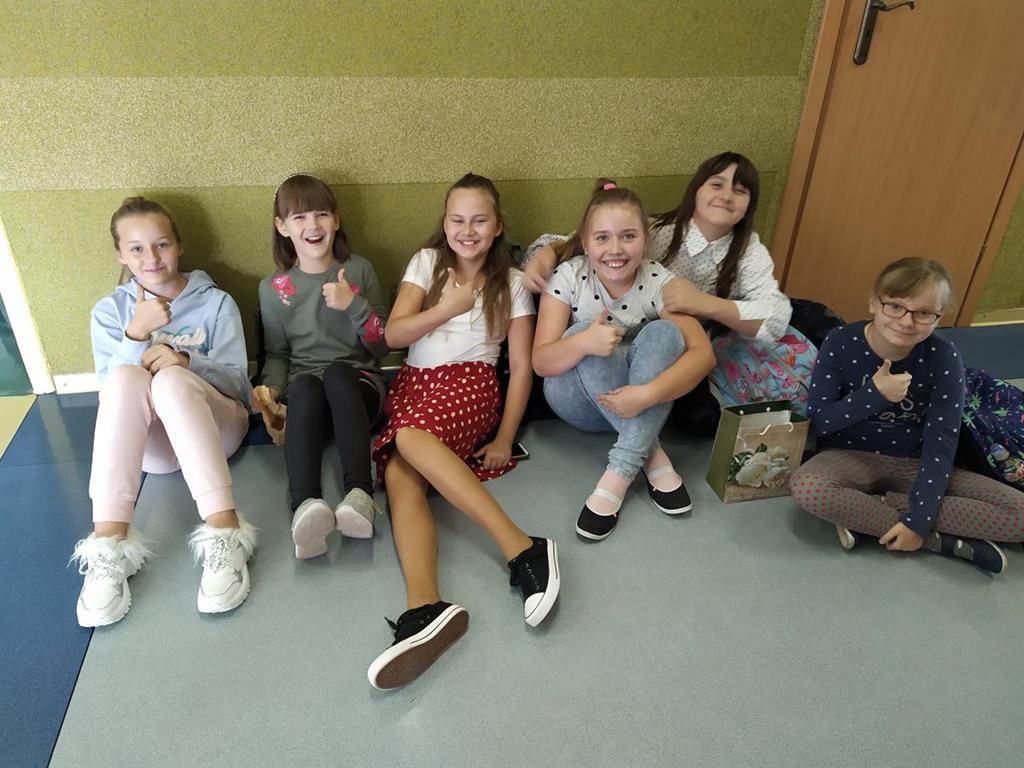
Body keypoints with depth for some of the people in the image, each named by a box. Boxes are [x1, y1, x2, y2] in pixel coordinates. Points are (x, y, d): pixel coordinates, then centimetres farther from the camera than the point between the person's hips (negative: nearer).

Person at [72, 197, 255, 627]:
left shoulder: (216, 303, 3)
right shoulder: (109, 311, 8)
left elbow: (237, 382, -3)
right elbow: (112, 391, -4)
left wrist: (188, 360, -22)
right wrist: (137, 333, -20)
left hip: (214, 427, -1)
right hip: (147, 442, 2)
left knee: (172, 379, -33)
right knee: (126, 376, -30)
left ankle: (225, 533, -43)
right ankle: (109, 543, -37)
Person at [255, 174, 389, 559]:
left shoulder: (359, 270, 6)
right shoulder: (273, 288, 8)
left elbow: (382, 346, 4)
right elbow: (277, 353, 14)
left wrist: (354, 305, -12)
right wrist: (270, 389, -8)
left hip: (357, 387, 0)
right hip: (304, 394, 1)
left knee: (337, 372, -35)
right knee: (304, 385, -35)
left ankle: (359, 494, -47)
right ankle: (306, 504, -54)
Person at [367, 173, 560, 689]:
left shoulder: (511, 283, 8)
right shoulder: (427, 263, 14)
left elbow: (522, 366, 3)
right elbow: (393, 334, 5)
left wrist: (504, 440, -4)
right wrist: (448, 307, -7)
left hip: (468, 382, -3)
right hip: (413, 382, 3)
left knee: (411, 440, -36)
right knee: (399, 477, -28)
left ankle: (522, 549, -40)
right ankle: (426, 608, -47)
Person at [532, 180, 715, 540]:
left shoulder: (659, 282, -14)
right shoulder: (568, 277, -15)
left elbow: (703, 353, -23)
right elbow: (540, 361, -19)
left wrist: (648, 394, -39)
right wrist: (584, 343, -41)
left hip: (642, 401, 0)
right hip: (579, 400, 0)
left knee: (663, 331, -27)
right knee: (584, 334, -29)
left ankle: (620, 472, -32)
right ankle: (651, 454, -24)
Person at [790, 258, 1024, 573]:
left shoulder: (944, 358, -12)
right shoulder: (841, 343, -13)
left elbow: (940, 444, -14)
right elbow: (818, 422, -12)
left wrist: (919, 518, -22)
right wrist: (874, 395, -27)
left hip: (914, 465, 2)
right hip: (852, 457, -1)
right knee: (806, 487, -37)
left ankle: (867, 513, -19)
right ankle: (946, 541, -20)